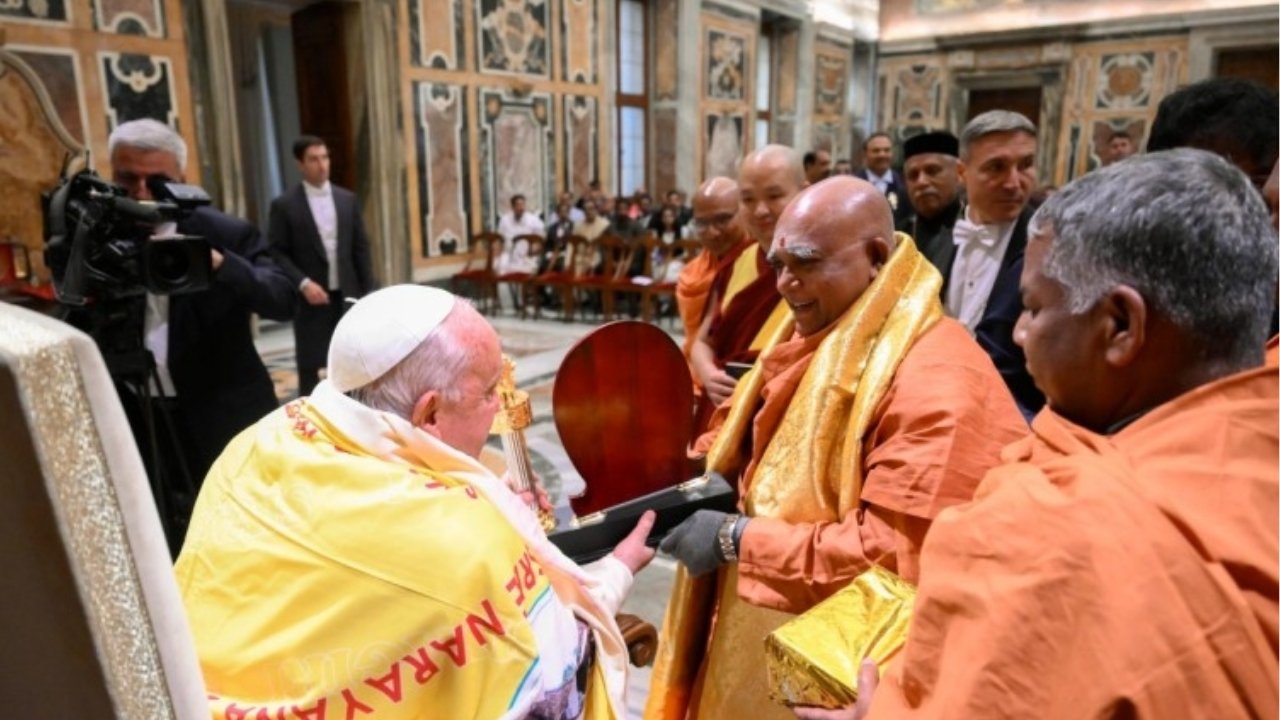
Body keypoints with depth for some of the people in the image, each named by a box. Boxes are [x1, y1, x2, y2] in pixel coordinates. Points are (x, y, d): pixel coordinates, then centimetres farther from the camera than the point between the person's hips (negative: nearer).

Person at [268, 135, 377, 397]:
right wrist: (303, 284, -18)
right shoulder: (284, 205, -3)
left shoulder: (348, 199, 8)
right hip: (310, 298, -3)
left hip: (347, 296, 3)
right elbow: (277, 253, -5)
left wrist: (369, 292, 4)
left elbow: (361, 248, 9)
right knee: (310, 366, 2)